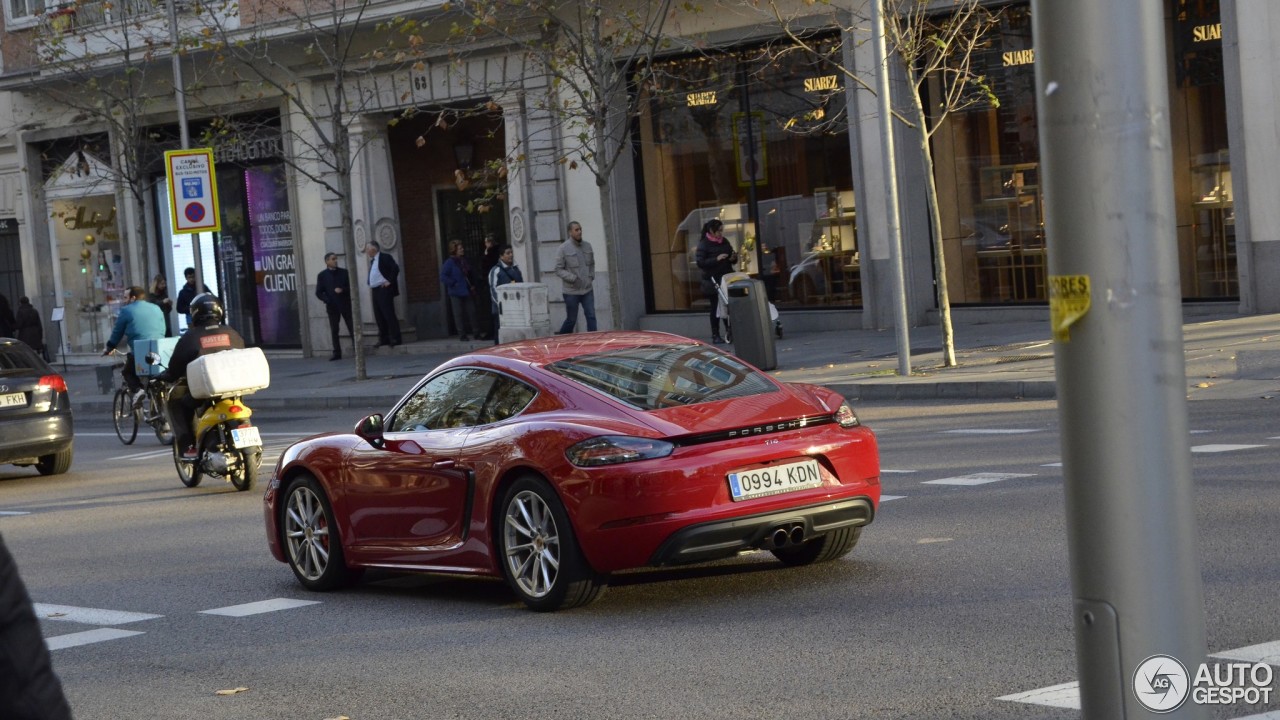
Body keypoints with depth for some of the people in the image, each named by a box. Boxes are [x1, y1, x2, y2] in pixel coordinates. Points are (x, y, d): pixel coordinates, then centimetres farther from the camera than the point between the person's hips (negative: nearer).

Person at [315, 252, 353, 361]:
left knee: (352, 328, 0)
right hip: (332, 306, 0)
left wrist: (342, 290, -15)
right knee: (334, 330, 1)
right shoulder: (322, 275, 3)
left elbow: (351, 286, 4)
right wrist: (327, 300, -16)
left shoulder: (344, 272, 6)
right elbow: (319, 292, 1)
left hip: (346, 304, 1)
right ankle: (337, 353, 5)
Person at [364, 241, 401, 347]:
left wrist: (390, 281, -16)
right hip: (375, 291, 9)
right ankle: (384, 339, 10)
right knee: (379, 316, 7)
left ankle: (395, 338, -8)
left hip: (384, 290, -9)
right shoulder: (372, 261, 19)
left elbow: (395, 268, -18)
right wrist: (370, 286, 15)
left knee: (389, 315, -9)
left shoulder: (385, 257, -8)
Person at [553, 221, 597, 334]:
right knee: (571, 320, 4)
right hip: (572, 291, -4)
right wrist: (572, 278, -19)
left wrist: (591, 276, 3)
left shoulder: (587, 246, 7)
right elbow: (558, 269, -8)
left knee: (591, 317, -4)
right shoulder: (564, 248, -8)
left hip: (587, 290, 4)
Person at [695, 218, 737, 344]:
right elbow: (700, 263, -14)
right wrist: (716, 259, -22)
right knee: (716, 308, -1)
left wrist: (733, 258, -3)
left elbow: (732, 258, 21)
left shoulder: (724, 242, 11)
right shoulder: (703, 244, -6)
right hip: (712, 282, -5)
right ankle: (715, 335, 6)